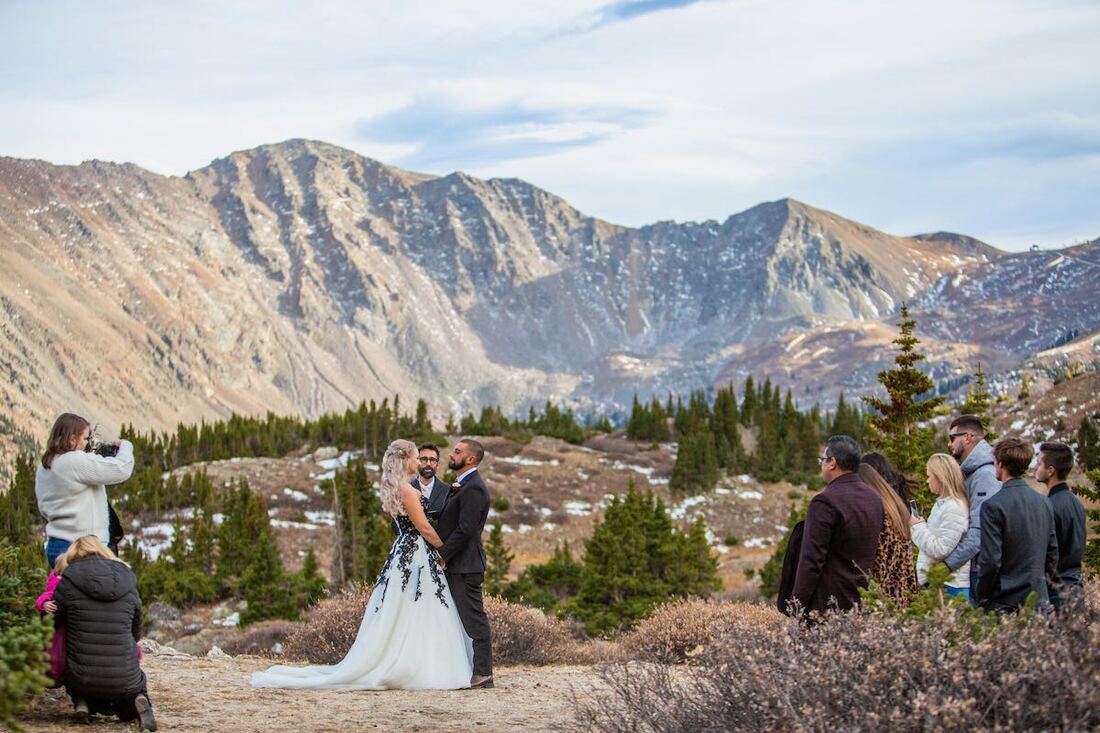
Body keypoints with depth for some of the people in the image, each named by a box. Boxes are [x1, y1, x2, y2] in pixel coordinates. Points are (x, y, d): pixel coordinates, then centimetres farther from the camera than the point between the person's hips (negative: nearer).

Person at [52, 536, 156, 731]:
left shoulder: (68, 583, -4)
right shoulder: (128, 584, 5)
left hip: (82, 678, -1)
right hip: (124, 681, 1)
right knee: (137, 684, 34)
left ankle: (83, 701, 4)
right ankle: (136, 701, -1)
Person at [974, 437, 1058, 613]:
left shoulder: (993, 506, -13)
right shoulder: (1044, 502, 8)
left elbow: (990, 560, -15)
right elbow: (1053, 554, 13)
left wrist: (981, 599, -4)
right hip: (1040, 601, 6)